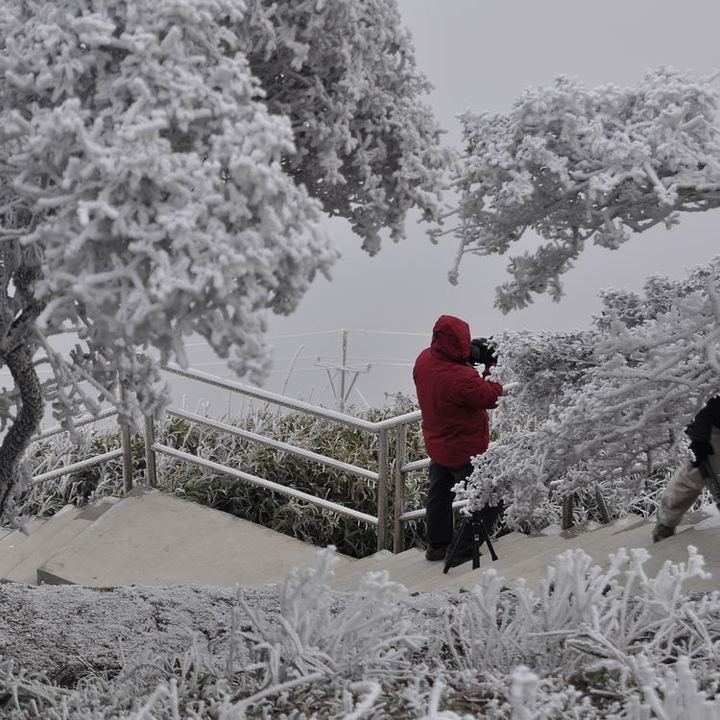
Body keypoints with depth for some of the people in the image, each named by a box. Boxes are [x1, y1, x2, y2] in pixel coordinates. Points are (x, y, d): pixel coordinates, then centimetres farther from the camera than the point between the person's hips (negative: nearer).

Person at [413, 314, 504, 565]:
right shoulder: (462, 378, -36)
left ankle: (437, 545, 38)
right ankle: (464, 552, 9)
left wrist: (467, 364, -3)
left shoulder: (424, 360, -10)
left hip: (436, 445, 8)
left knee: (438, 495, 25)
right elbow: (492, 397, -22)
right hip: (465, 452, -8)